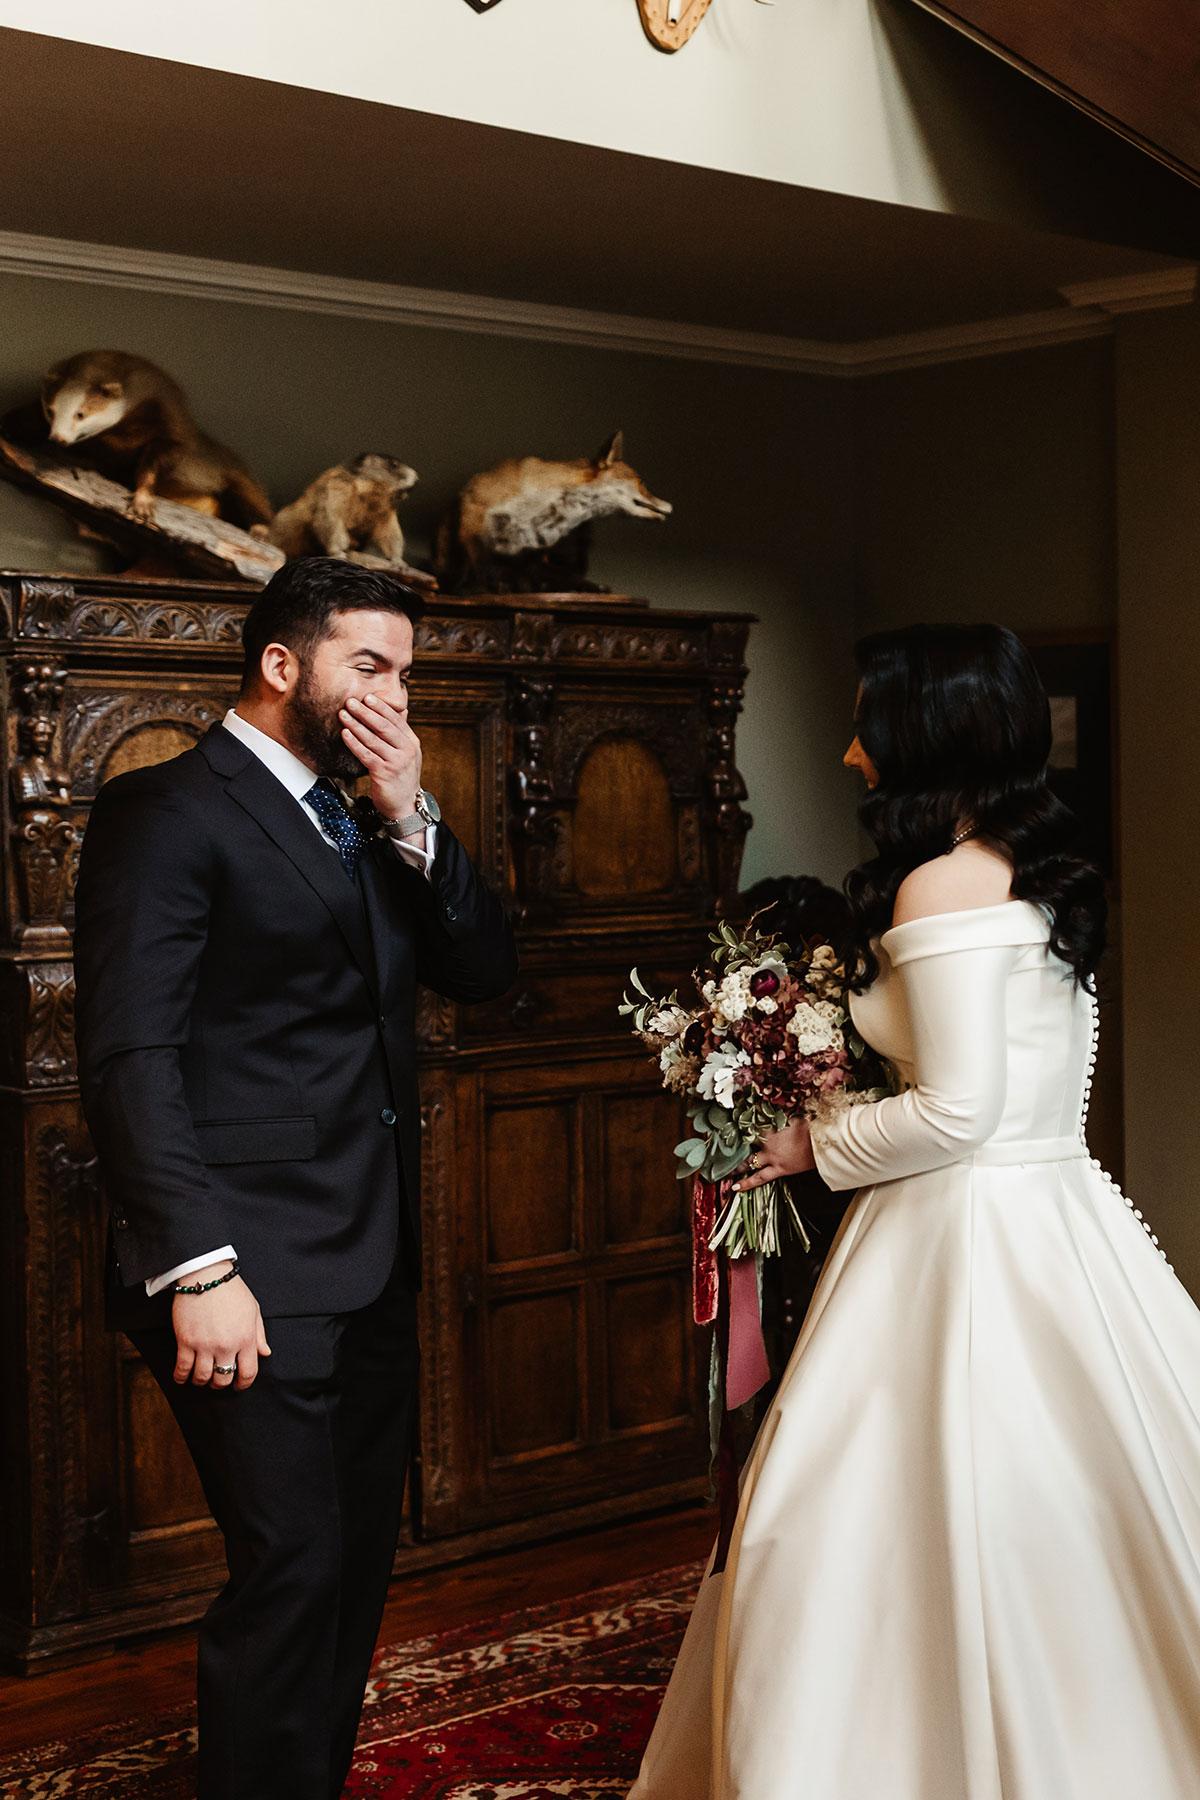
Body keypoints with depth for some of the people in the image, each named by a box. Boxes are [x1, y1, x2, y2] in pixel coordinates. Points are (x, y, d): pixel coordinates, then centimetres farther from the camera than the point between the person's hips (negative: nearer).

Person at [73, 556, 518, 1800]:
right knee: (291, 1573, -6)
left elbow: (484, 971, 12)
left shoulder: (367, 824, 18)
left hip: (373, 1274, 8)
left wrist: (411, 818, -1)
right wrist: (198, 1268, -23)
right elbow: (130, 1056, -15)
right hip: (258, 1284, -8)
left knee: (355, 1566, 12)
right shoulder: (166, 811, -8)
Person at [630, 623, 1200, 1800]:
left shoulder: (944, 879, -15)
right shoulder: (1039, 874, 13)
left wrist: (820, 1146, -4)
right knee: (1067, 1540, 14)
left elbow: (958, 1109, -20)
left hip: (967, 1236, -9)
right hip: (1055, 1213, 9)